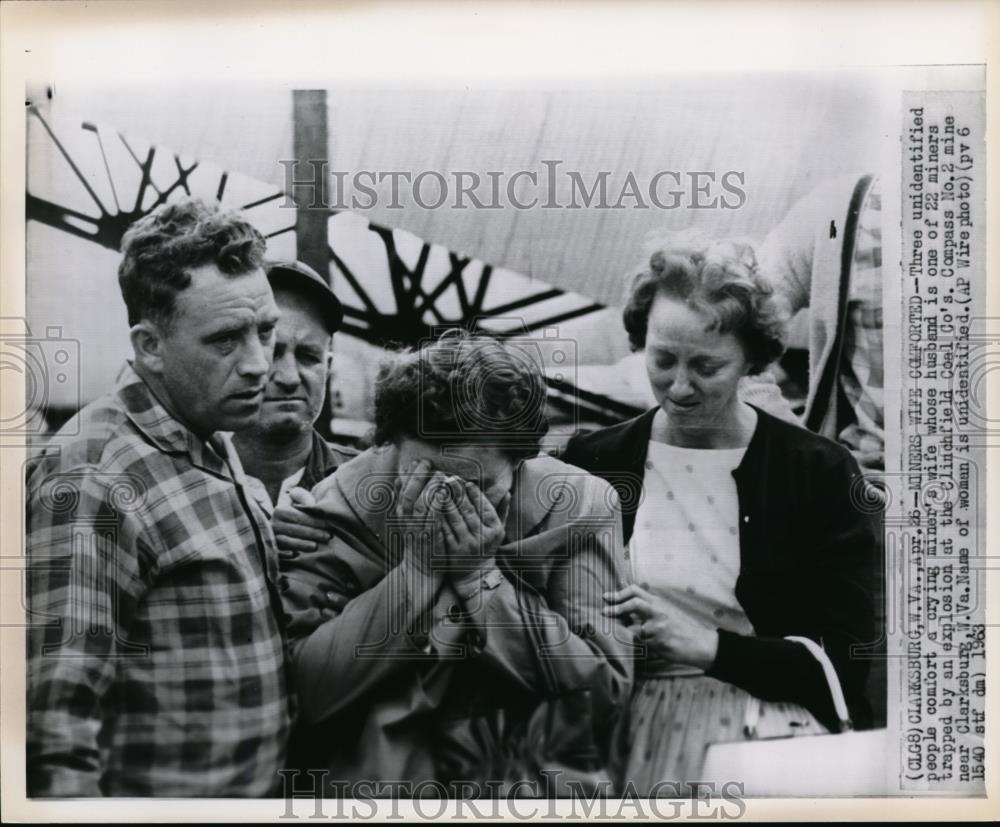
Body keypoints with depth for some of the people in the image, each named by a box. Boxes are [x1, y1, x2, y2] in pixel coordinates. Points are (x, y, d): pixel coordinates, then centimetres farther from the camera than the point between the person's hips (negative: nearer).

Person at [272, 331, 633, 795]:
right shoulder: (341, 504, -8)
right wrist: (416, 568, -19)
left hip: (533, 780, 0)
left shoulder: (580, 507, -8)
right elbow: (301, 693, -13)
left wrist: (482, 577, -18)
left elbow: (605, 695, -12)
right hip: (374, 779, 0)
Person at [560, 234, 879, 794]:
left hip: (778, 716, 0)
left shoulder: (821, 472, 2)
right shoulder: (593, 463, 6)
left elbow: (842, 662, -2)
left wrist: (706, 645, -14)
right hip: (634, 717, 1)